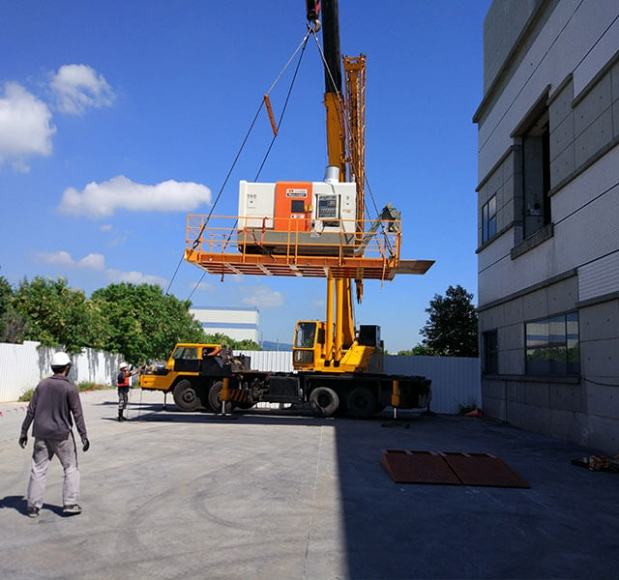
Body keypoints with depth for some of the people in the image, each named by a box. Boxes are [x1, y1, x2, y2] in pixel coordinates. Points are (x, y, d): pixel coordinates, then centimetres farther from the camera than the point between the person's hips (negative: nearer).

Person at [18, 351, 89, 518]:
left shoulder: (42, 384, 3)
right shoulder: (70, 388, -9)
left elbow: (31, 410, 6)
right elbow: (77, 414, -10)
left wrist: (24, 432, 13)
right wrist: (84, 436, -6)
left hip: (41, 434, 4)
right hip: (62, 434, -4)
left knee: (38, 470, 10)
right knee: (71, 468, 7)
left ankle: (33, 506, 12)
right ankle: (70, 504, 4)